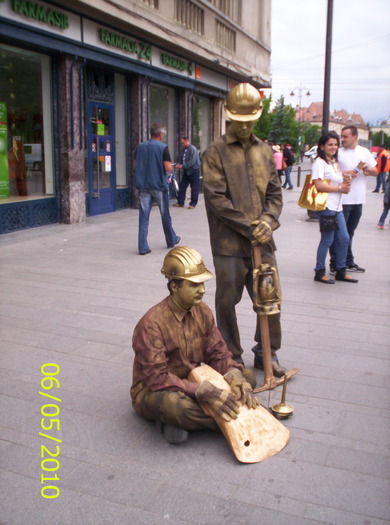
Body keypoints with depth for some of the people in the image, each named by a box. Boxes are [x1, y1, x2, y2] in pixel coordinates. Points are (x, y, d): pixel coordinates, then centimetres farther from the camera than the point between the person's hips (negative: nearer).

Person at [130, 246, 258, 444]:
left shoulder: (202, 311, -6)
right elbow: (157, 379, -29)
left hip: (193, 380, 7)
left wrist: (236, 379, -25)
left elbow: (218, 354, -3)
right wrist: (205, 391, -37)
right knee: (173, 403, -41)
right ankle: (230, 420, -14)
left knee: (247, 377, -8)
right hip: (153, 391, -7)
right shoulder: (152, 323, -26)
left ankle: (179, 422, -14)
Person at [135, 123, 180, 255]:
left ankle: (143, 247, -1)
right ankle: (171, 240, 31)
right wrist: (170, 165, 7)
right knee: (165, 215, 13)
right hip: (159, 185, -3)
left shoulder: (141, 147, 5)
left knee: (144, 216, 2)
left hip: (143, 186, 3)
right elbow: (168, 167, -14)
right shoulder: (163, 147, -9)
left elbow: (136, 165, 10)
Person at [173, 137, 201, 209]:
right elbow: (182, 159, 16)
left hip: (194, 171, -8)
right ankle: (180, 202, 11)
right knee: (182, 186, 6)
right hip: (186, 171, 8)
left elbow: (192, 161, -23)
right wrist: (180, 164, -5)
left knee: (194, 188, -1)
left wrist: (183, 166, -24)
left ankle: (193, 204, 5)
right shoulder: (184, 149, 9)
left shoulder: (193, 149, -16)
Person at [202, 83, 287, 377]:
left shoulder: (265, 151, 13)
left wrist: (268, 220, -9)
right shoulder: (216, 152, -3)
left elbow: (275, 193, 11)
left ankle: (267, 353, 31)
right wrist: (249, 228, -14)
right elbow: (216, 199, -11)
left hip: (262, 242, 5)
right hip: (229, 244, -4)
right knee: (227, 303, 6)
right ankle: (232, 358, 24)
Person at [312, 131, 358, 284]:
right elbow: (319, 185, -20)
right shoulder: (319, 163, -10)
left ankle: (340, 271, 21)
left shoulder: (334, 163, 19)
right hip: (326, 207, -9)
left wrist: (346, 183, 1)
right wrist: (340, 188, -13)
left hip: (337, 207, 9)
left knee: (344, 239, 10)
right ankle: (319, 272, 8)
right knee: (327, 240, -3)